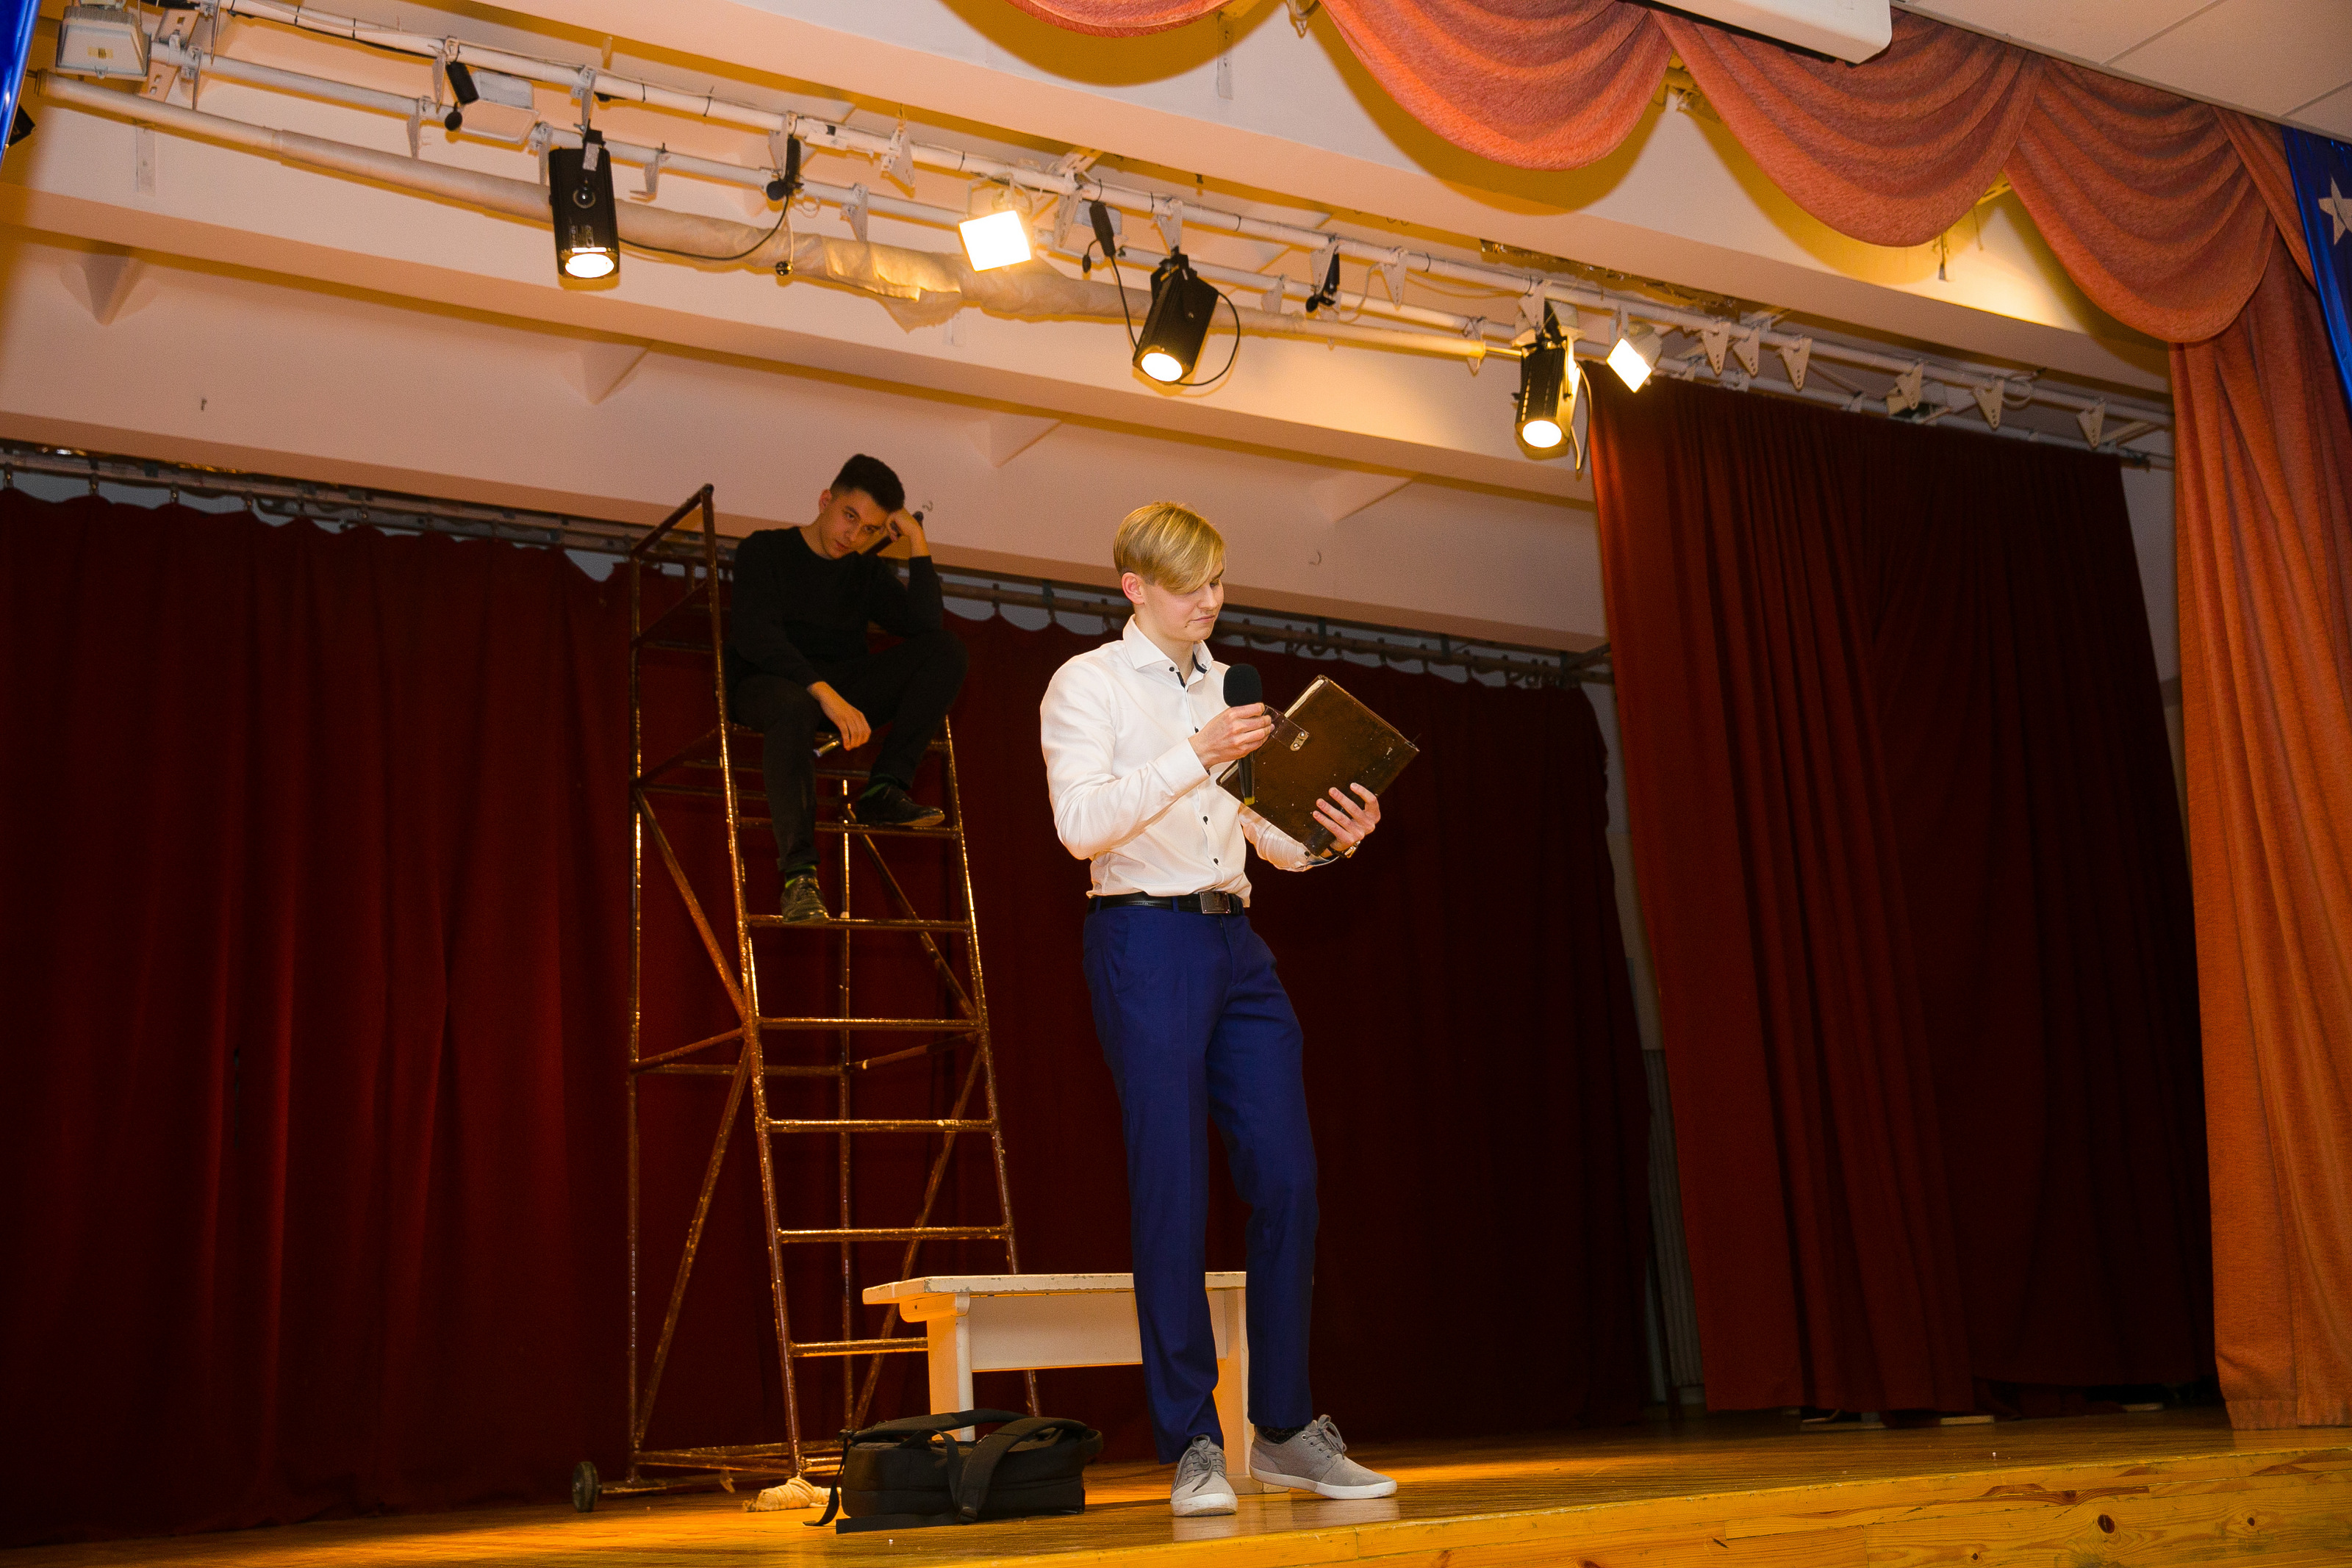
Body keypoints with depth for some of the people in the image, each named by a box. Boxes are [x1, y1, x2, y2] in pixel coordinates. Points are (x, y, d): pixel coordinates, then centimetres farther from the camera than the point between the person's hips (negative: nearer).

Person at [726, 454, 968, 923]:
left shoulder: (868, 573, 15)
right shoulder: (766, 551, 1)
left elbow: (926, 626, -1)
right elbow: (756, 634, -17)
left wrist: (918, 543, -5)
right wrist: (825, 693, -30)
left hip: (843, 691, 5)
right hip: (765, 685, -5)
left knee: (945, 651, -13)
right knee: (793, 706, -43)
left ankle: (883, 790, -23)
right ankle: (798, 873, -44)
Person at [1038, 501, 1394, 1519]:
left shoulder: (1233, 691, 19)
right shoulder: (1087, 683, 2)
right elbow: (1080, 823, -13)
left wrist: (1333, 838, -3)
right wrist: (1196, 756, -23)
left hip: (1237, 943, 6)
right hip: (1145, 939, -5)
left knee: (1287, 1179, 1)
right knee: (1172, 1192, -5)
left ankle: (1285, 1430, 11)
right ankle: (1191, 1446, 4)